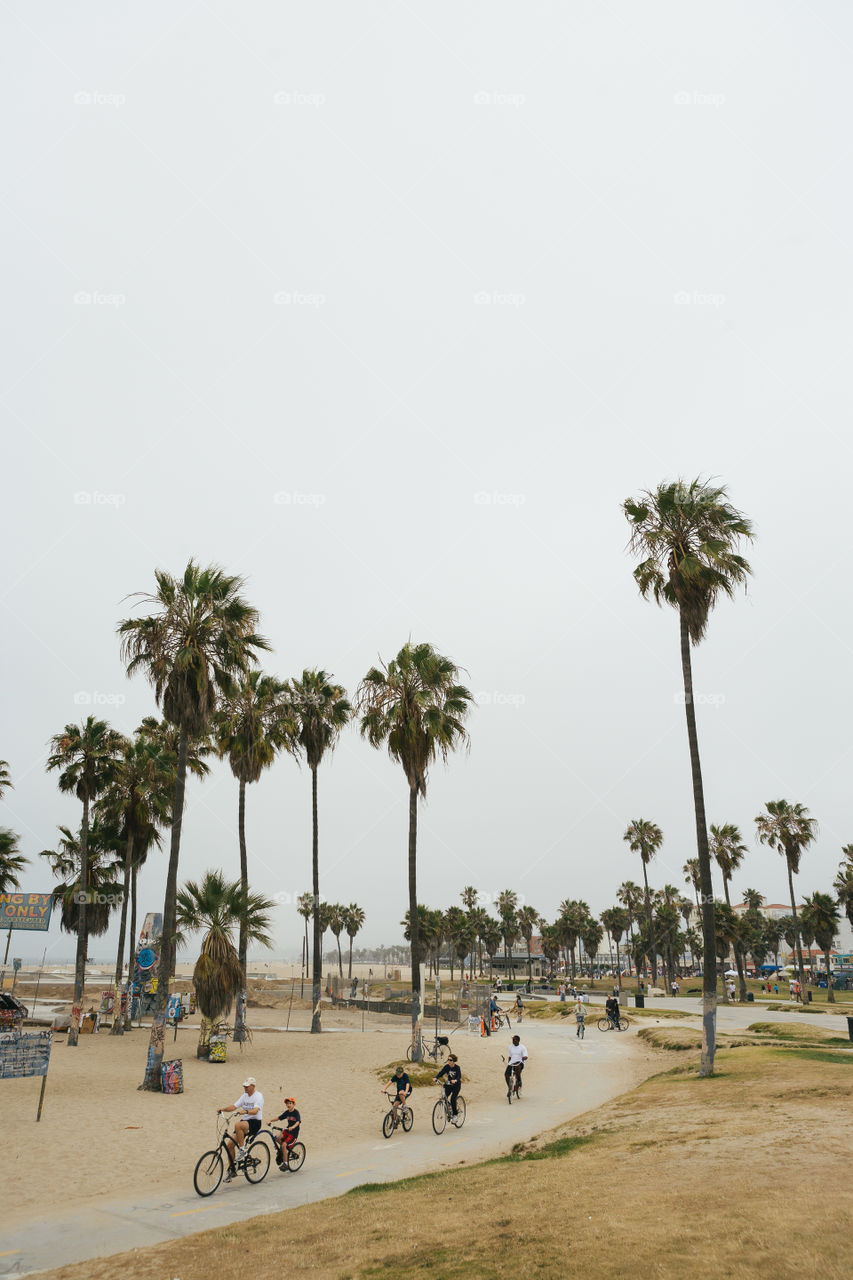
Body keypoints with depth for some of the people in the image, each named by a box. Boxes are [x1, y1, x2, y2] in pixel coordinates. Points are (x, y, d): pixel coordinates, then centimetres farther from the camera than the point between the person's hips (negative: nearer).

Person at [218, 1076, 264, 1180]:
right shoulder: (244, 1096, 14)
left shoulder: (258, 1096, -10)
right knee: (230, 1144, -3)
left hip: (255, 1122, -8)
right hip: (244, 1121, 8)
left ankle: (242, 1149, -19)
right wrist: (223, 1109, -10)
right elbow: (234, 1106, 7)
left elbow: (255, 1111, -24)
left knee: (238, 1125, -35)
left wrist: (245, 1111, -42)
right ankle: (231, 1169, 10)